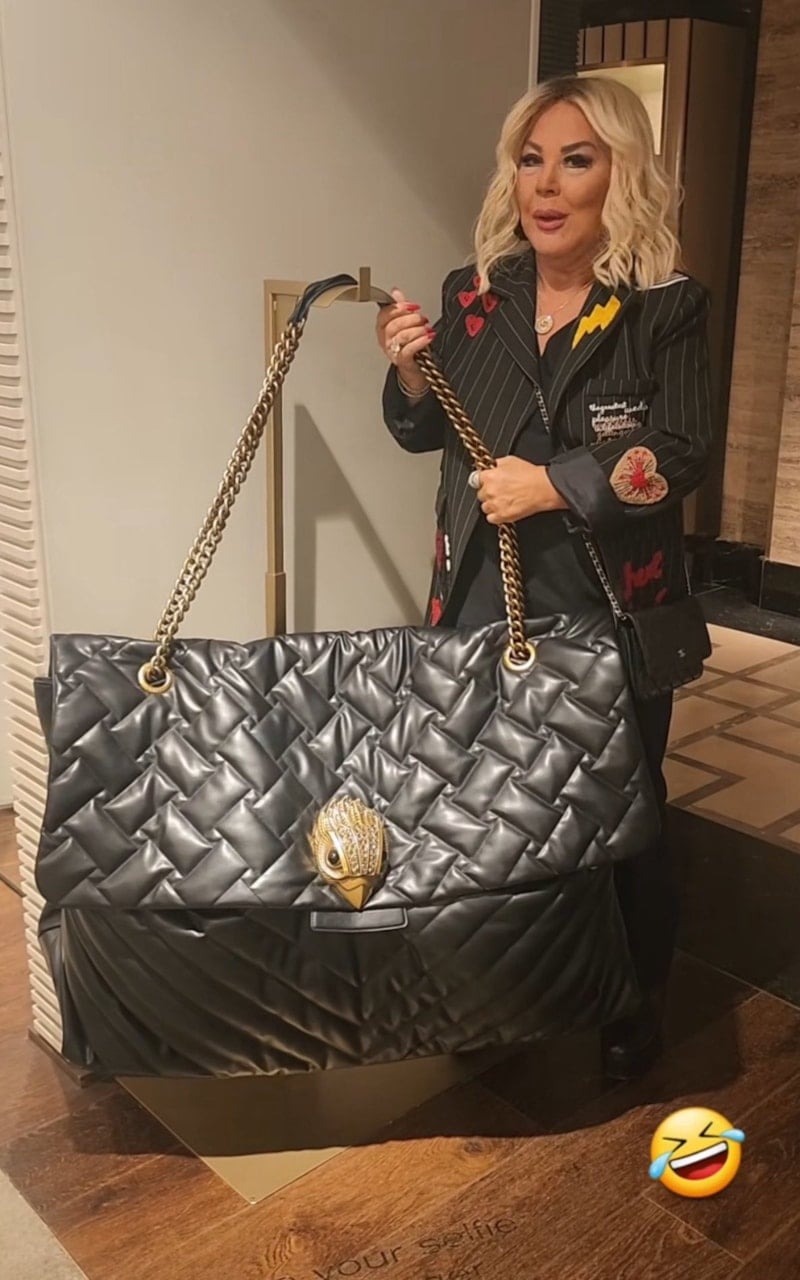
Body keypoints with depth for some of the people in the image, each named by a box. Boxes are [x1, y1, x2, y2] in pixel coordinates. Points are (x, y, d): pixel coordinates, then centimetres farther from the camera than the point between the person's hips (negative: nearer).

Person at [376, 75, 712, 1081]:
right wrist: (409, 370, -9)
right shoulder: (474, 295, 3)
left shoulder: (666, 307, -7)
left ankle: (633, 1007, 32)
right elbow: (423, 434, 11)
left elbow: (678, 460, -11)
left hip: (613, 609, -3)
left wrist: (555, 483, -21)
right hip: (483, 596, 3)